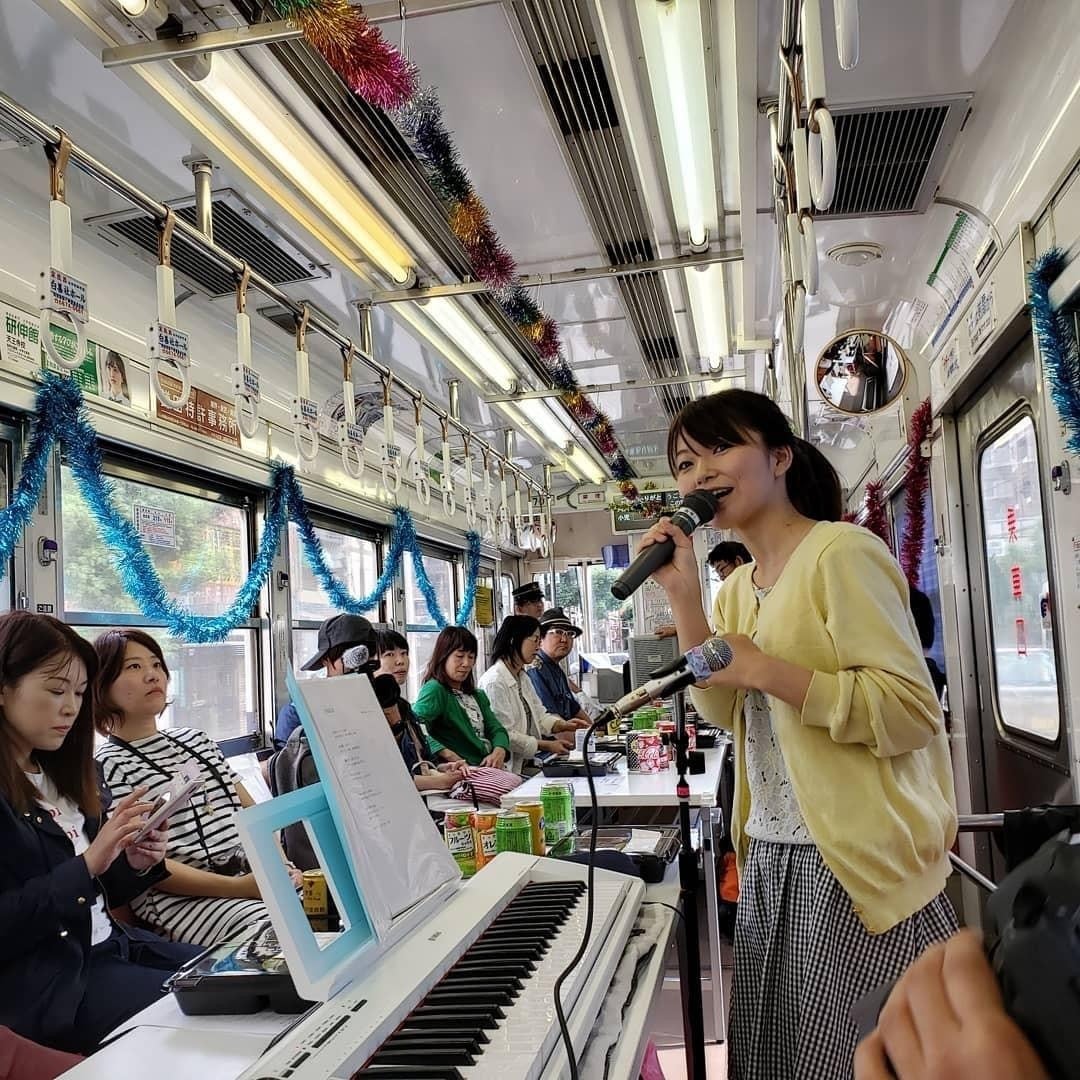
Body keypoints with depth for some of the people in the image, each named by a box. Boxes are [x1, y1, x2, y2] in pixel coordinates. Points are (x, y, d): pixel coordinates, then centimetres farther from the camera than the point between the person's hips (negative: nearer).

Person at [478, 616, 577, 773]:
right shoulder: (494, 681, -17)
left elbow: (539, 716, 15)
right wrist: (546, 746, -18)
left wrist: (565, 725, -4)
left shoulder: (523, 678, 17)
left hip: (527, 764, 9)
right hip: (508, 769, -9)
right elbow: (504, 734, -20)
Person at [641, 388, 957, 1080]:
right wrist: (685, 597, -3)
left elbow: (915, 710, -21)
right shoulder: (738, 588, 11)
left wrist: (763, 668, -22)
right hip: (771, 861, 8)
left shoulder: (842, 553, -15)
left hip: (855, 867, -8)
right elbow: (726, 711, 5)